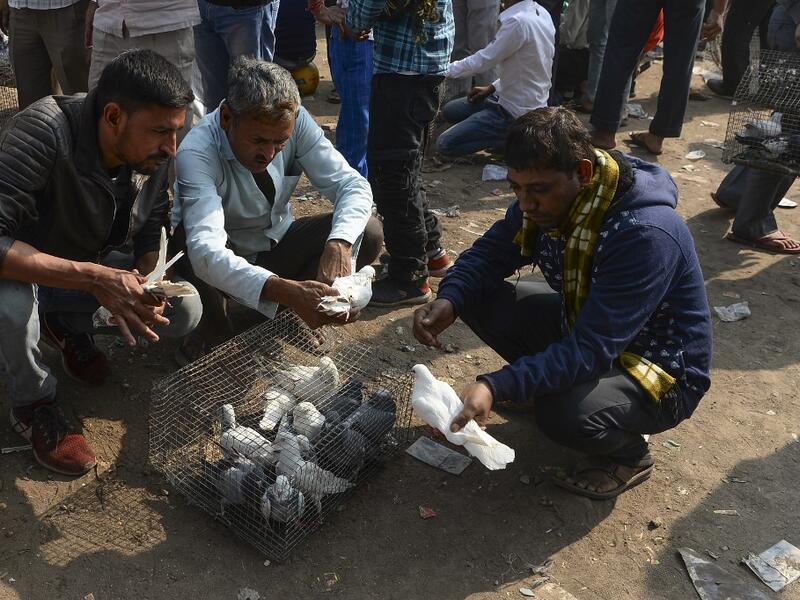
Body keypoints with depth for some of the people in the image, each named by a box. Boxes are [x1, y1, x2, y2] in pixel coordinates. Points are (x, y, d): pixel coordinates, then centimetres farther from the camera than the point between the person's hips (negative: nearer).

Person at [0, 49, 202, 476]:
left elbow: (151, 230, -1)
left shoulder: (154, 153, -15)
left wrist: (146, 281, -22)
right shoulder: (44, 132, -34)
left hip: (95, 269, 5)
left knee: (185, 311, -13)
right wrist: (94, 279, -47)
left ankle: (69, 327, 12)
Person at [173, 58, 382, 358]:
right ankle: (214, 330, -8)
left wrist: (339, 244, -40)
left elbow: (353, 185, -19)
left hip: (277, 248, 3)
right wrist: (286, 291, -60)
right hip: (223, 265, -3)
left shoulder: (296, 120, -19)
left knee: (368, 232, -19)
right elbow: (205, 251, -46)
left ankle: (291, 315, -1)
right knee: (183, 245, -38)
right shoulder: (196, 153, -32)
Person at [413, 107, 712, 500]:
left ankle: (627, 455, -1)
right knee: (480, 299, -9)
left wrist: (497, 388, -47)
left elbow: (590, 350, -37)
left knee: (564, 412, -37)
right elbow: (490, 252, -2)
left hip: (661, 373, -7)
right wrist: (449, 301, -24)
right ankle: (544, 383, 14)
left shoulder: (645, 233, -35)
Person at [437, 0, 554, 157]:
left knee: (445, 144, -9)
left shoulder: (518, 22, -26)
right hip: (524, 100, 9)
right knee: (449, 111, 18)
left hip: (517, 112, -9)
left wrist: (448, 70, -4)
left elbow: (484, 60, -18)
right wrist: (492, 88, 8)